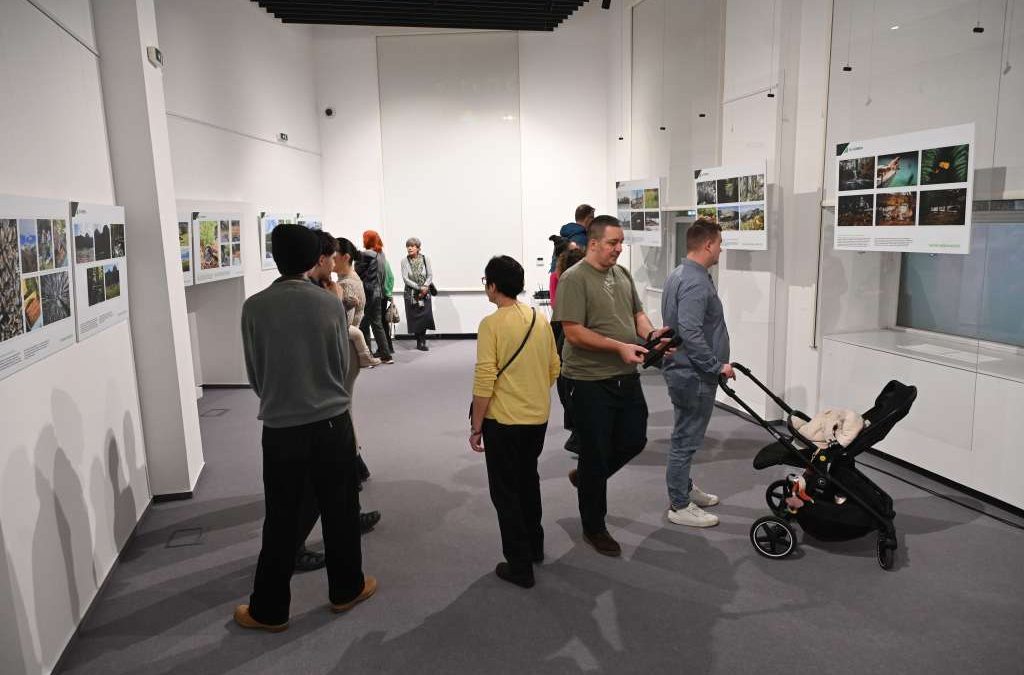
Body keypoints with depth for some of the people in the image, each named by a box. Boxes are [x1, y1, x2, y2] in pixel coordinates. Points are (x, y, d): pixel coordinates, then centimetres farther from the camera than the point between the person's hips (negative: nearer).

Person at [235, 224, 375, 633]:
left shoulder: (255, 307, -8)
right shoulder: (331, 304, -8)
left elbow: (254, 373, 1)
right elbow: (343, 366, 2)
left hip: (280, 427, 0)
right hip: (332, 423, 0)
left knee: (281, 520, 10)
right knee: (339, 510, 16)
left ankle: (269, 609, 22)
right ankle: (346, 589, 31)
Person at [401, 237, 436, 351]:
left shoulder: (425, 259, 2)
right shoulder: (404, 261, -2)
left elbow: (430, 276, 1)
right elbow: (405, 278, -8)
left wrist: (425, 287, -16)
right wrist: (419, 287, -15)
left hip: (425, 293, 1)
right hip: (411, 293, -1)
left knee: (425, 316, -7)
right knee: (414, 317, -1)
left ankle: (422, 341, 4)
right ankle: (420, 342, 10)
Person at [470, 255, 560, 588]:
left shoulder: (491, 324, -16)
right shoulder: (540, 319, 2)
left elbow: (484, 381, -18)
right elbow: (554, 368, 9)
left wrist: (476, 426, -9)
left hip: (503, 420, -6)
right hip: (538, 417, 7)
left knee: (506, 492, 8)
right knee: (528, 481, 25)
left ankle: (520, 566, 14)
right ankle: (535, 546, 39)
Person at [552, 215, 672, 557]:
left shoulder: (622, 274, 10)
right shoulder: (574, 278, -14)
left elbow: (637, 313, 17)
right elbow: (574, 333, -20)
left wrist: (651, 333, -4)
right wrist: (620, 347, -22)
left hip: (627, 377, 7)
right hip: (591, 382, -7)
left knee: (634, 440, 16)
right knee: (595, 453, 5)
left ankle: (585, 477, 41)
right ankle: (594, 528, 24)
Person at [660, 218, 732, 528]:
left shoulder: (679, 274, 11)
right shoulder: (696, 283, -22)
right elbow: (691, 334, -30)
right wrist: (718, 366, -20)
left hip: (683, 369, 11)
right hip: (693, 374, -11)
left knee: (686, 435, 21)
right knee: (686, 438, 0)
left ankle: (684, 488, 36)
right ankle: (680, 506, 12)